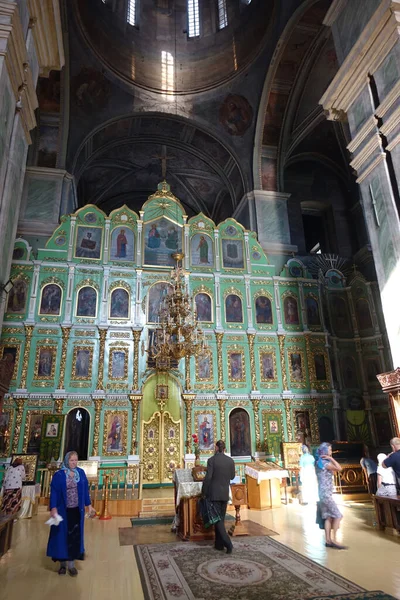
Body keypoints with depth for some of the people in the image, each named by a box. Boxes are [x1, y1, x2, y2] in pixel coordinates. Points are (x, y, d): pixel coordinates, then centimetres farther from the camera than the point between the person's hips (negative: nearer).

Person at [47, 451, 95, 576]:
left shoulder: (81, 473, 1)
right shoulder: (59, 475, -9)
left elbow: (85, 490, 6)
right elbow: (54, 492, -9)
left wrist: (89, 505, 5)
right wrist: (53, 508, -19)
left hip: (77, 510, 3)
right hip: (63, 510, -2)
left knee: (75, 536, 7)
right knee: (63, 535, 8)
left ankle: (72, 564, 20)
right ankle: (62, 563, 27)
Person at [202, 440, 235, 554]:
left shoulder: (211, 460, -13)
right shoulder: (230, 460, 0)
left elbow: (208, 478, -15)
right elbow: (232, 476, 10)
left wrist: (204, 493, -4)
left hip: (214, 494, -5)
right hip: (225, 494, 5)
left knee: (217, 519, 1)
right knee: (221, 519, 16)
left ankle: (228, 543, -10)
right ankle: (219, 544, 21)